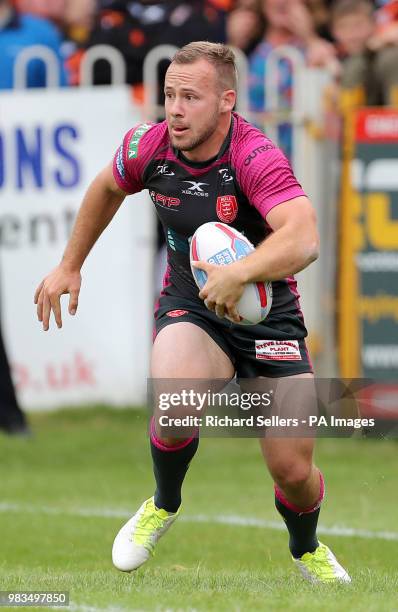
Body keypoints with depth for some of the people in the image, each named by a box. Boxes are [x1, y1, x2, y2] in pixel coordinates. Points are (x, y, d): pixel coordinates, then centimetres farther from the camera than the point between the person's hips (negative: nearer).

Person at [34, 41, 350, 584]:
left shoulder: (257, 157, -26)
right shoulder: (149, 146, -11)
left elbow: (303, 239, -42)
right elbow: (108, 189, 14)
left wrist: (238, 274, -57)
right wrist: (69, 265, 20)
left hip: (267, 311, -2)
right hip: (190, 307, 2)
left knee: (293, 471, -4)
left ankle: (307, 549, 34)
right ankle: (165, 504, 3)